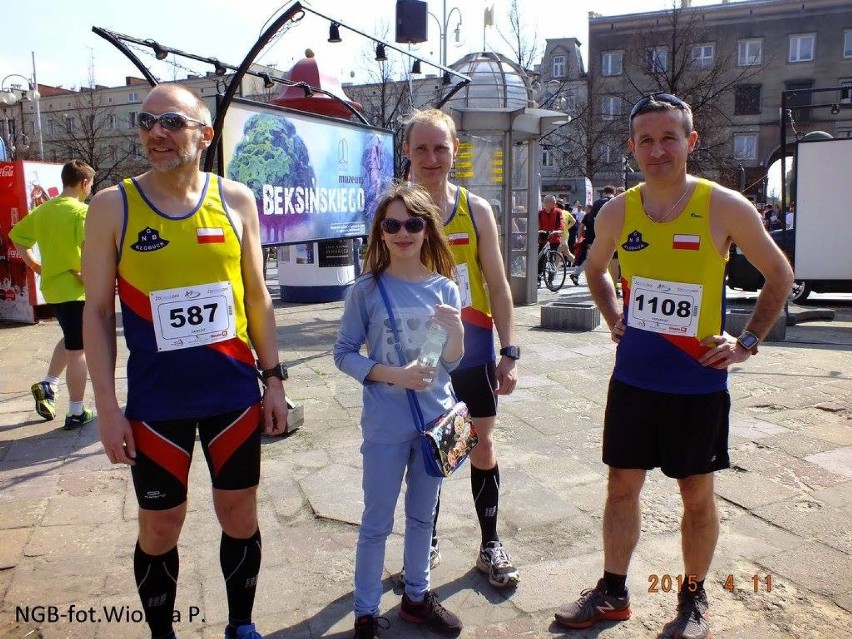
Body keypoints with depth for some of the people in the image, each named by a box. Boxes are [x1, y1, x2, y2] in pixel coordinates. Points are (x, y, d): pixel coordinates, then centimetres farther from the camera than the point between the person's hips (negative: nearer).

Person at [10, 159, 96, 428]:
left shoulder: (42, 210, 8)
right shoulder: (82, 211, -15)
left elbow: (17, 237, 17)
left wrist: (35, 265, 16)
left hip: (52, 287, 7)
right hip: (76, 289, -7)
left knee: (71, 340, 28)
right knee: (77, 351, 1)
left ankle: (47, 385, 16)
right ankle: (76, 413, 9)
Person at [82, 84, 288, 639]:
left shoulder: (236, 200, 0)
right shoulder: (113, 207, -4)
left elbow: (257, 296, 6)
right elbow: (98, 312, -2)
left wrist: (274, 378, 4)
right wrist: (108, 406, -6)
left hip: (235, 395, 2)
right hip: (155, 404, -1)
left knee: (240, 517, 14)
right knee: (160, 528, 12)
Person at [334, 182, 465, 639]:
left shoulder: (444, 288, -2)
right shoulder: (367, 290, -9)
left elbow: (450, 363, 0)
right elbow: (343, 353, -7)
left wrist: (456, 332, -21)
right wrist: (393, 374, -20)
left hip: (436, 419, 3)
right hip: (386, 426, -3)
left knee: (422, 516, 19)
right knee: (377, 523, 9)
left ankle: (416, 597, 39)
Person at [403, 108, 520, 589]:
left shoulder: (477, 210, 0)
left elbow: (498, 286, 2)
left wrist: (509, 352, -3)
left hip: (473, 350, 1)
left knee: (483, 446, 10)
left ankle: (491, 544, 28)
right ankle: (427, 542, 31)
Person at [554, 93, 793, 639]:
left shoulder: (725, 207, -10)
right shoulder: (617, 213, -1)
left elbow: (780, 276, 2)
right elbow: (596, 269, 19)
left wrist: (747, 342, -4)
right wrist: (614, 318, 6)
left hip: (699, 384, -3)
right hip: (632, 380, 3)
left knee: (698, 496, 12)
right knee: (622, 485, 13)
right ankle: (614, 592, 31)